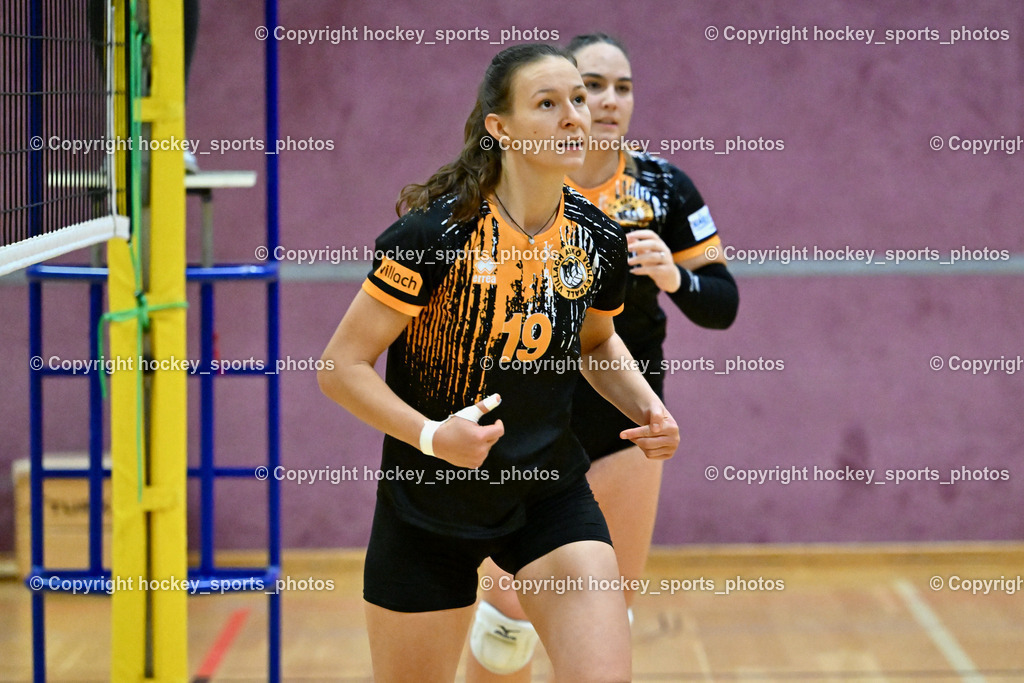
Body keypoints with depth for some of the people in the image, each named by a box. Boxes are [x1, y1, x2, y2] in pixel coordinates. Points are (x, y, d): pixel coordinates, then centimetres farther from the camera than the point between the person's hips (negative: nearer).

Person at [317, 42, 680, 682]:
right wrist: (430, 435, -29)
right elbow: (341, 366, -15)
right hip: (428, 504, -3)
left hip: (551, 497, 3)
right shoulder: (434, 231, -19)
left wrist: (646, 407, 0)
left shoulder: (599, 240, -4)